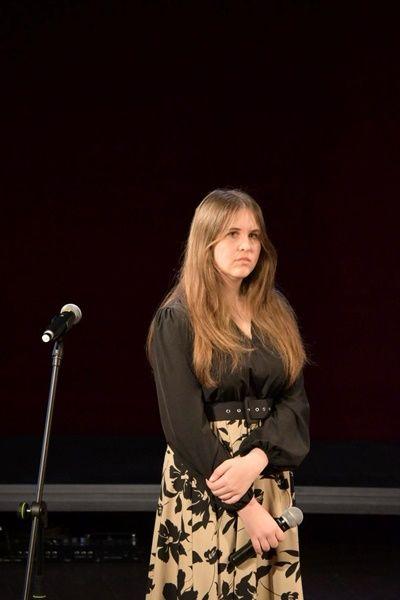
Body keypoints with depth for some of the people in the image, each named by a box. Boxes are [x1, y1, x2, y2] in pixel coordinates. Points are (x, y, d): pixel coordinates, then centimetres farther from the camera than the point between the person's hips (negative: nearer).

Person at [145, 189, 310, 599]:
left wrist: (255, 459, -17)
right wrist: (244, 505, -16)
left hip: (272, 482, 5)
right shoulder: (177, 320, -8)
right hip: (204, 488, -4)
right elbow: (185, 424, -13)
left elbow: (295, 400, 2)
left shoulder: (276, 313, 8)